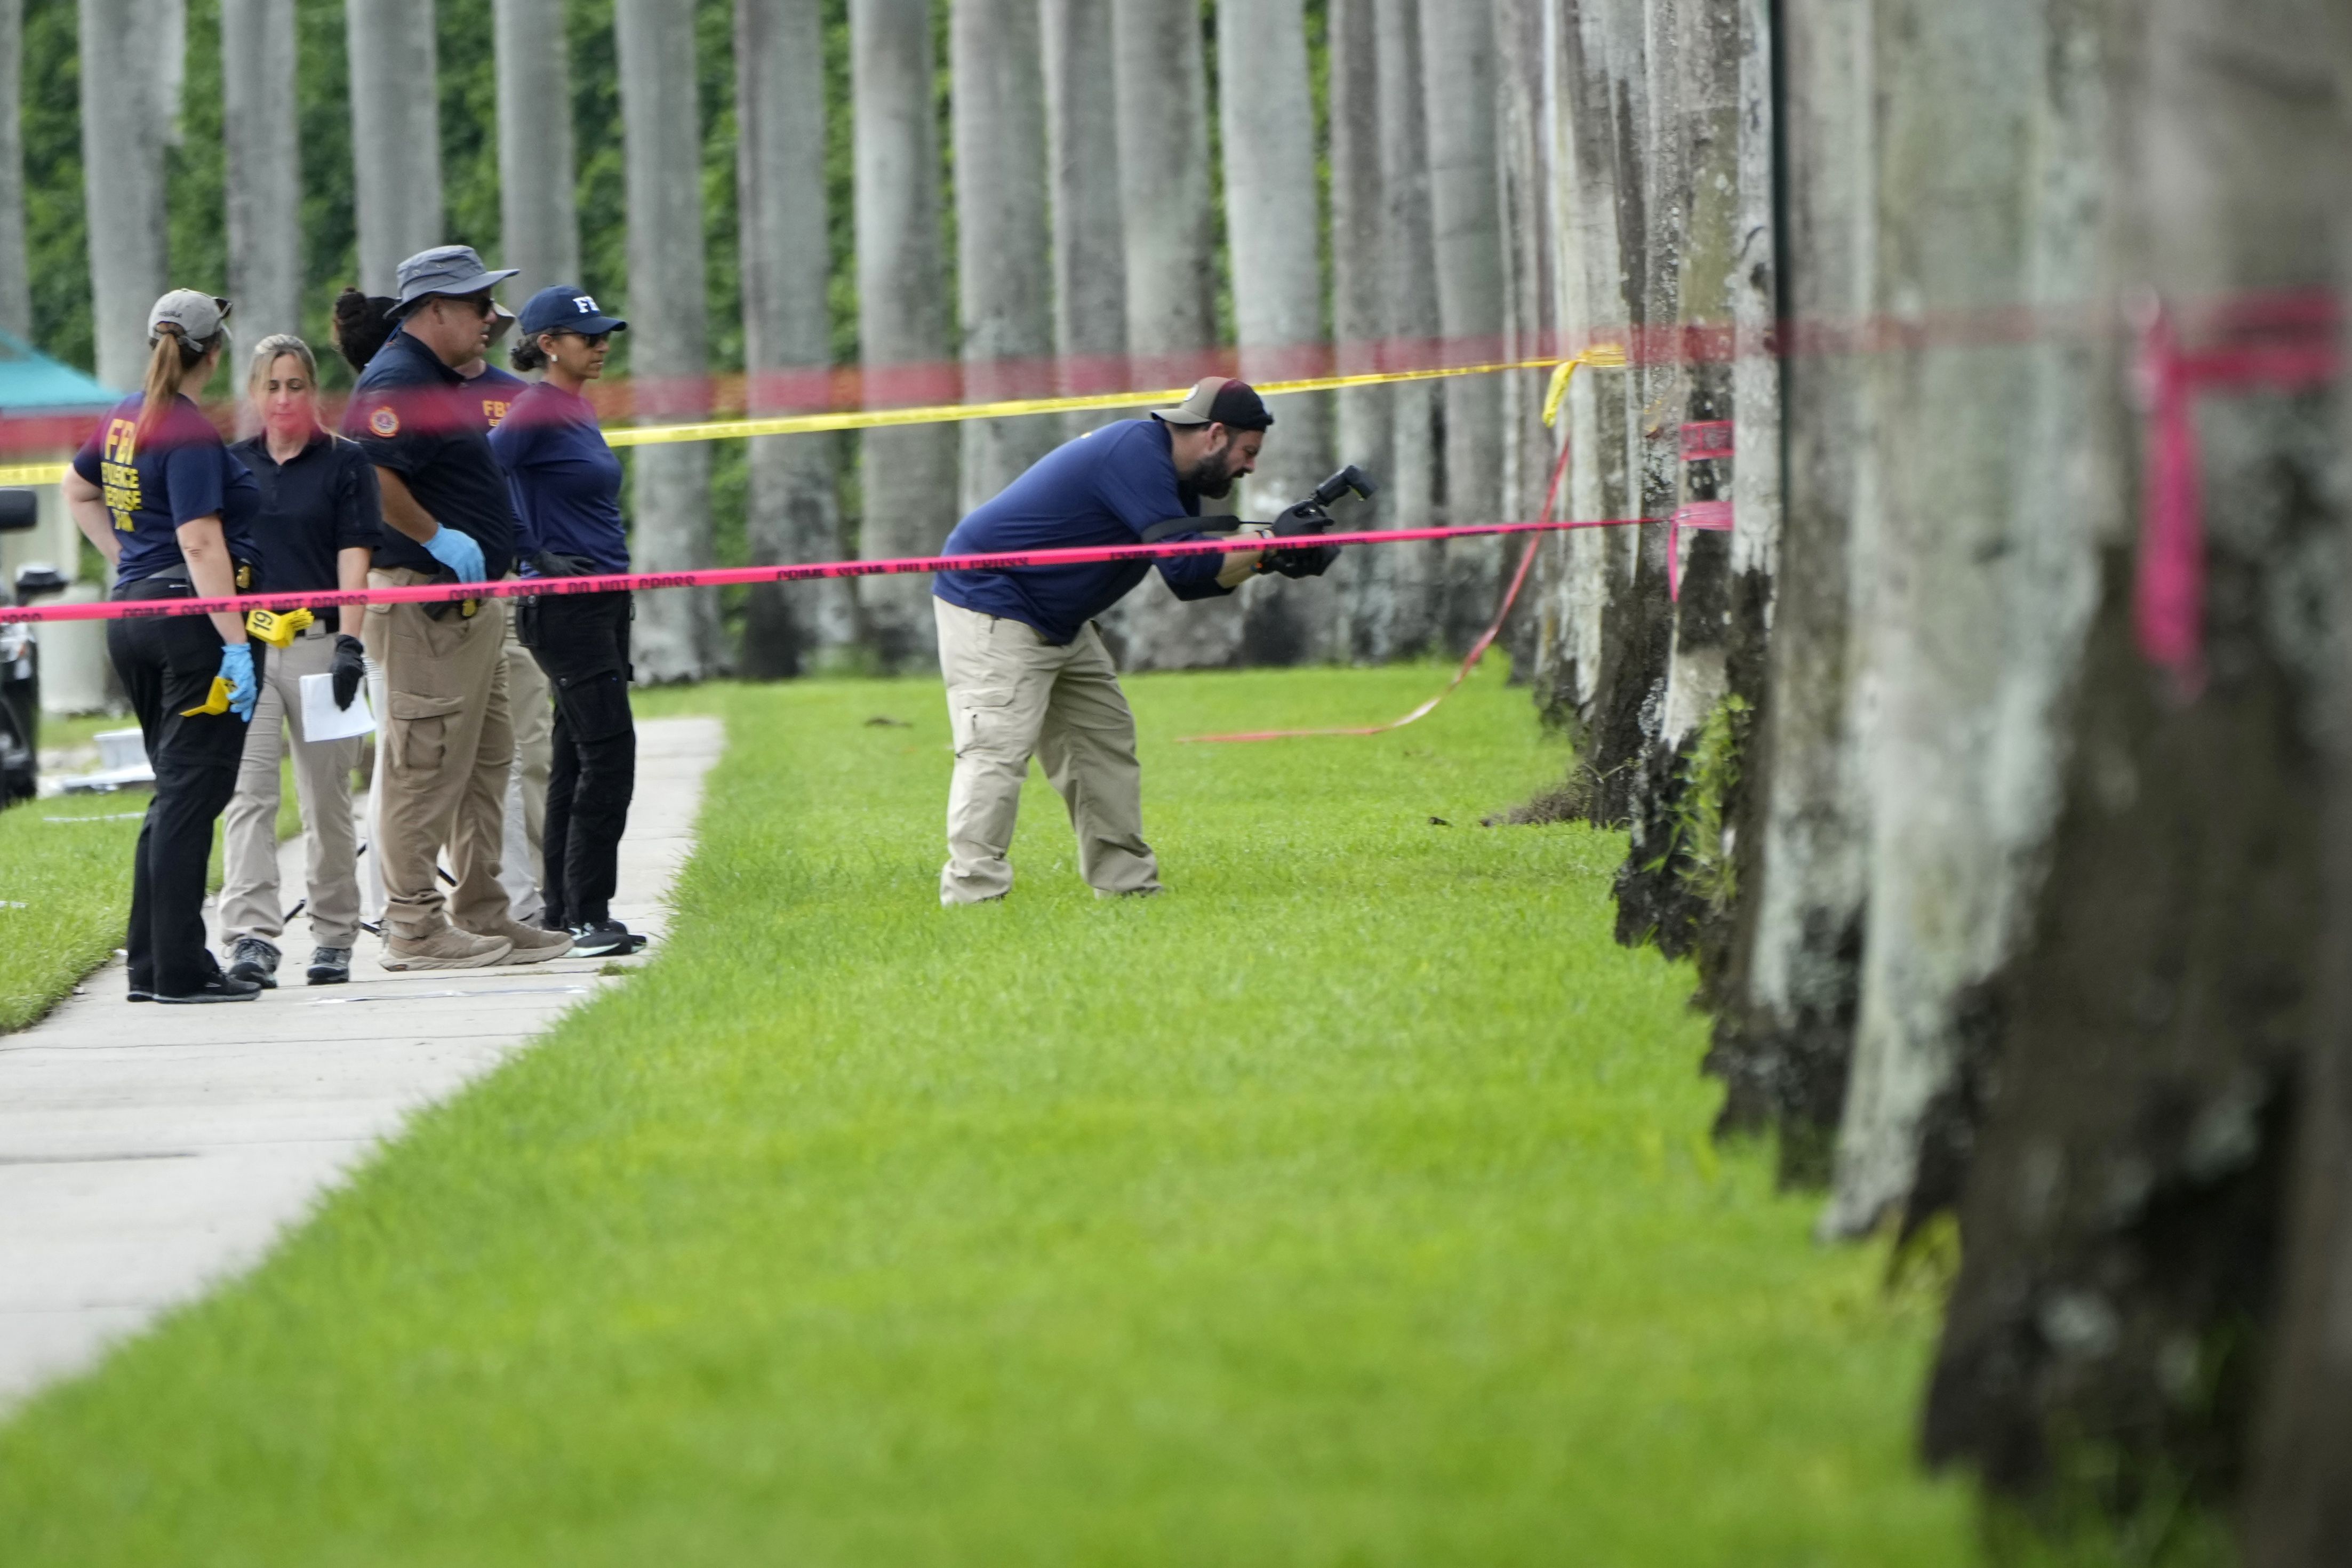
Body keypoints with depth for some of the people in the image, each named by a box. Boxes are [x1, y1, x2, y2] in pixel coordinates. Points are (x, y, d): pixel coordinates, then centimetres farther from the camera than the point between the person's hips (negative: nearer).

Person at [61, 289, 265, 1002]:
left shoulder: (124, 418, 11)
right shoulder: (191, 433, -15)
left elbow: (77, 489, 29)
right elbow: (201, 543, -21)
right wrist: (236, 644, -22)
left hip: (133, 613, 9)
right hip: (193, 614, -9)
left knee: (177, 791, 16)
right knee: (191, 791, -5)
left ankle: (151, 963, 16)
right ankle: (179, 970, -6)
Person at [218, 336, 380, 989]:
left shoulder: (345, 462, 4)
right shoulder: (230, 464, 12)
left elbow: (354, 556, -3)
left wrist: (349, 643, -13)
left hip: (319, 642, -2)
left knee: (327, 800, 5)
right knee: (248, 791, -11)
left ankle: (333, 940, 16)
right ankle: (251, 940, -19)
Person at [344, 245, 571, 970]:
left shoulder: (442, 381, 19)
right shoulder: (398, 381, -15)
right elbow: (369, 476, -27)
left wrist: (495, 560, 19)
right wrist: (436, 537, -21)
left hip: (472, 603, 11)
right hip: (426, 601, -11)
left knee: (486, 760, 14)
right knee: (427, 763, -7)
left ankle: (483, 916, 21)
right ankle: (415, 924, -4)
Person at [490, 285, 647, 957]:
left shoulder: (578, 409, 15)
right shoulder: (536, 411, -13)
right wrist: (534, 557, -17)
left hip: (602, 602, 10)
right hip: (565, 606, -10)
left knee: (580, 755, 12)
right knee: (608, 753, -12)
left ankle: (563, 908, 17)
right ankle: (588, 917, -10)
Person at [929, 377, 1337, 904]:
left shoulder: (1173, 478, 9)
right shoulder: (1136, 452, -23)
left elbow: (1194, 580, 10)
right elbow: (1184, 562, -28)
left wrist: (1270, 555, -3)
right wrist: (1269, 543, -19)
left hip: (1058, 623, 11)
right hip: (990, 606, -11)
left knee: (1105, 739, 14)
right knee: (997, 748, -18)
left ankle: (1125, 883, 19)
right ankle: (972, 896, -23)